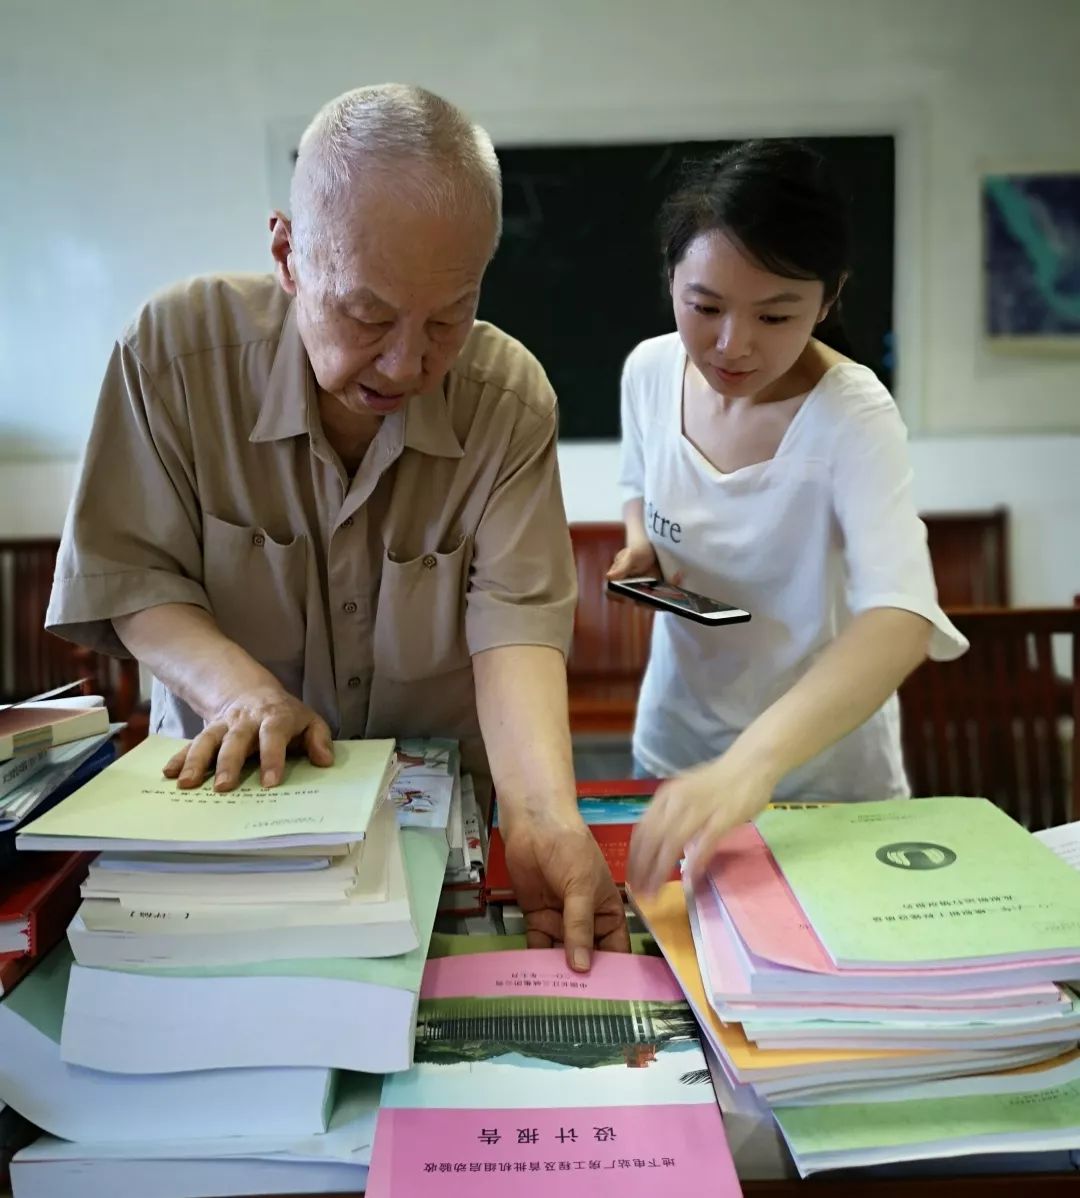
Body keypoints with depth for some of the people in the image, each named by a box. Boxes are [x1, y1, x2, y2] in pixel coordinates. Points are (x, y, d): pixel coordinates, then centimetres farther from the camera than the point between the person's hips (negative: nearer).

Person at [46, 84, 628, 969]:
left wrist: (545, 814, -36)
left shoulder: (511, 398, -13)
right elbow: (128, 575, -9)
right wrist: (239, 685, -28)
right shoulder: (176, 347, -14)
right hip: (227, 788, -2)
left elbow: (516, 619, -20)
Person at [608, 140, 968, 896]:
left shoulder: (852, 417, -26)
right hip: (675, 743, 4)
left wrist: (752, 762, -55)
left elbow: (902, 619, -40)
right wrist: (640, 543, -11)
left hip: (820, 766, -4)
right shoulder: (650, 369, -10)